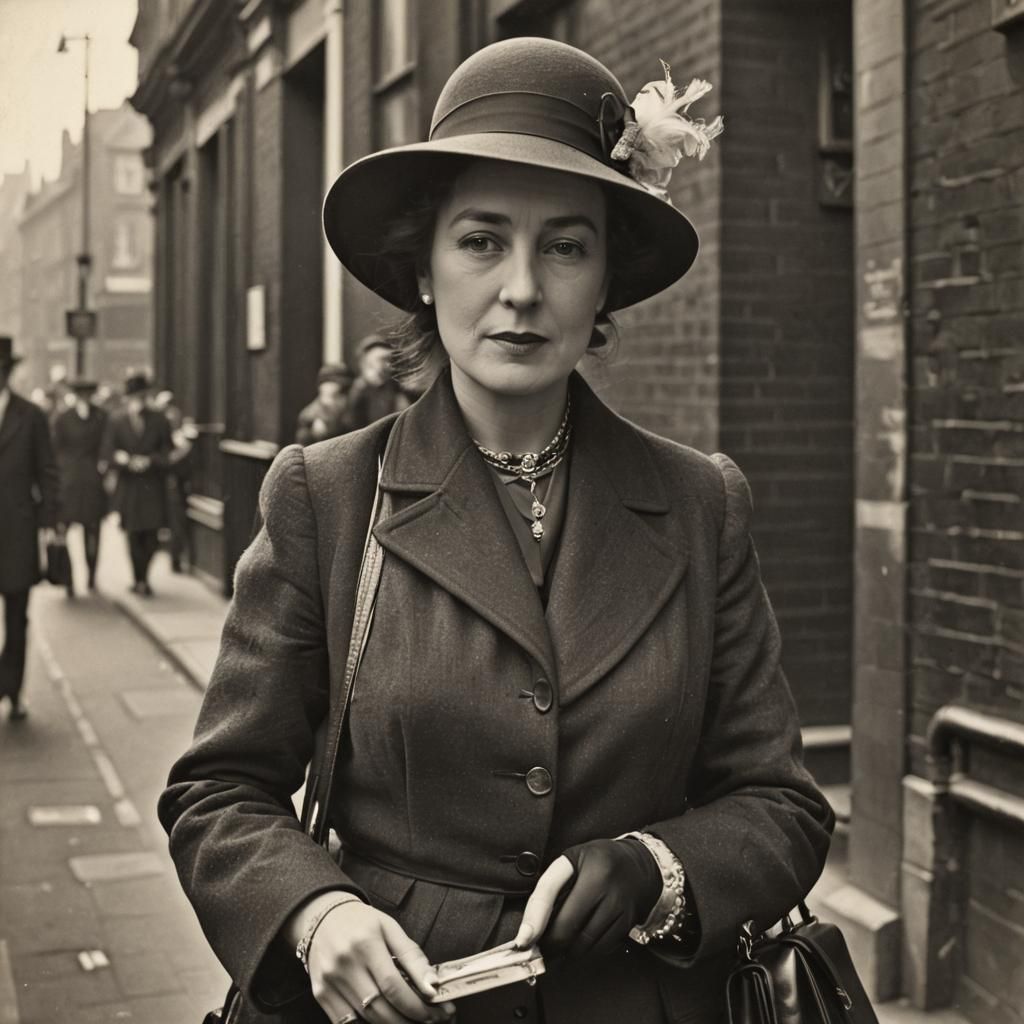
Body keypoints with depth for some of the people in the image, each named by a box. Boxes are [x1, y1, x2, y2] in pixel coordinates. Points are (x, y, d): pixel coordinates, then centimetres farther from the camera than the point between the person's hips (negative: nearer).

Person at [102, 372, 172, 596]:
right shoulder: (116, 421, 1)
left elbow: (166, 454, 2)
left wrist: (149, 461, -14)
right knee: (135, 535, 4)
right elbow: (107, 452, -1)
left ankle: (142, 578, 19)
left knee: (152, 536, -2)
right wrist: (122, 458, -20)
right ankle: (140, 580, 17)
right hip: (128, 486, 0)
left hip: (153, 487, 0)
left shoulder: (159, 420, 2)